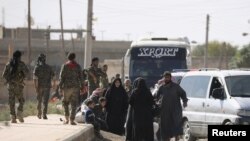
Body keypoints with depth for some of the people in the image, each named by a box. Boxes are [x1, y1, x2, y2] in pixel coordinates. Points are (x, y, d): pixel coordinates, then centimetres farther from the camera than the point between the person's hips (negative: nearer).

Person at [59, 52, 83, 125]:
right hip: (75, 87, 1)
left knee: (65, 102, 12)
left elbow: (61, 77, -4)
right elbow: (80, 77, 4)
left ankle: (67, 118, 3)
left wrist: (60, 86, 0)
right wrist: (81, 86, 10)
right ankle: (72, 120, -3)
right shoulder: (77, 66, 5)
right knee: (74, 104, 2)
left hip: (67, 86, -1)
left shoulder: (65, 66, 0)